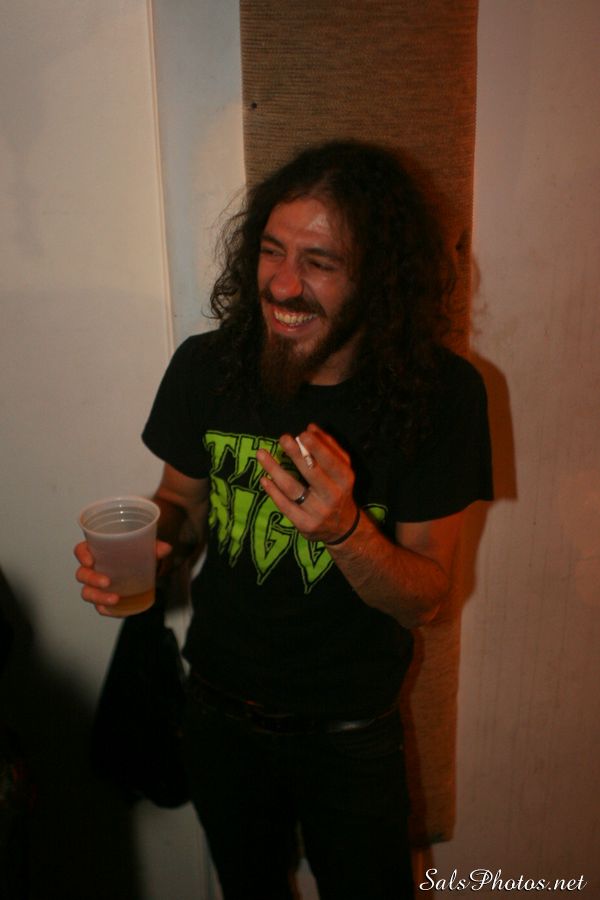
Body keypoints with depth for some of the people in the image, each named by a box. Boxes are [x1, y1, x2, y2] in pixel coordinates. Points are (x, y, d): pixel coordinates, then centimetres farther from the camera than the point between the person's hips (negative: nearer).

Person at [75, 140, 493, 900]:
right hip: (220, 709, 2)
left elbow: (424, 599, -17)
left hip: (350, 731, -2)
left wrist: (342, 529, -37)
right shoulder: (205, 365, -16)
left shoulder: (440, 393, -21)